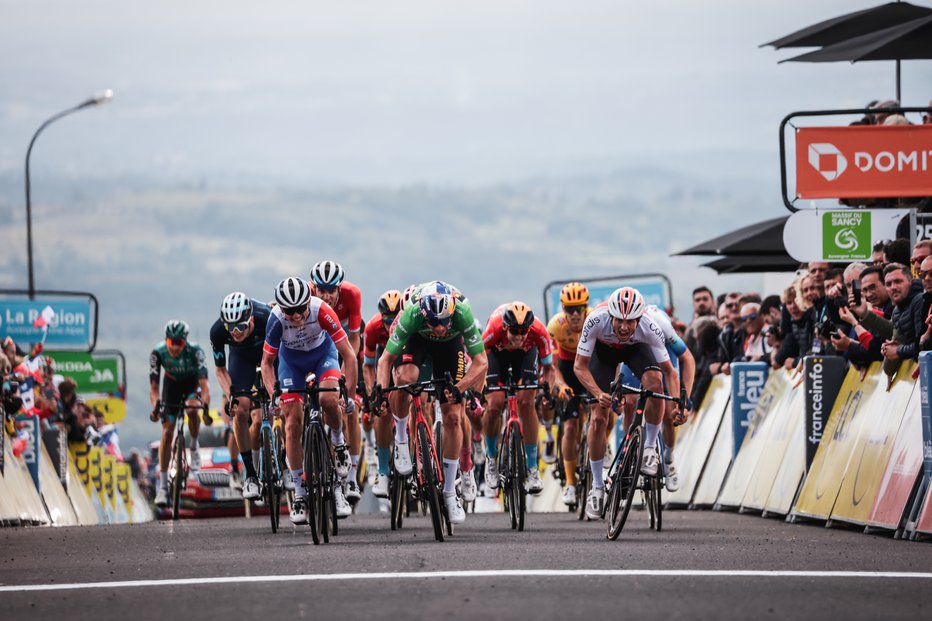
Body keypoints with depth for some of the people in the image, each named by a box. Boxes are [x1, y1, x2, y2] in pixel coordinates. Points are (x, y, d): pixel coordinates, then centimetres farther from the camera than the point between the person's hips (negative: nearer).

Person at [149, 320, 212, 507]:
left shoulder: (195, 351, -33)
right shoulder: (158, 353, -29)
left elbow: (204, 382, -38)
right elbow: (154, 385, -27)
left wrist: (206, 407, -52)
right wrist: (155, 407, -45)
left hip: (192, 384, -1)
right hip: (172, 384, 1)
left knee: (192, 410, -34)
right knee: (167, 432, -9)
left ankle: (194, 447, -2)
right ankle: (163, 486, -6)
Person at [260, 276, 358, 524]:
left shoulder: (322, 310, -35)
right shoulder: (276, 319, -31)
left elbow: (348, 355, -28)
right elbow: (266, 362, -16)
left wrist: (350, 396, -31)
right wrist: (273, 396, -30)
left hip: (322, 353, -1)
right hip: (291, 359, 1)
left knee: (329, 400, -31)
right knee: (293, 423, -7)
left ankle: (339, 444, 1)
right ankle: (299, 493, 1)